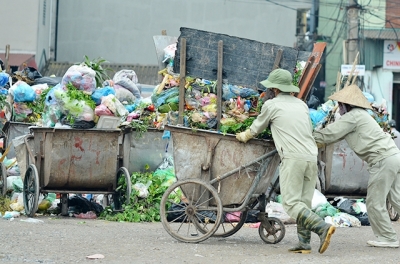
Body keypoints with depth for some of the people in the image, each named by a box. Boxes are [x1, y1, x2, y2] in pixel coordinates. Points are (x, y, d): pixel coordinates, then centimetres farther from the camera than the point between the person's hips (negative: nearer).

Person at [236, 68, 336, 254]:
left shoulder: (271, 105, 5)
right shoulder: (302, 104, 21)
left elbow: (256, 129, 18)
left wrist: (243, 136, 38)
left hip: (292, 158, -6)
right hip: (311, 157, 6)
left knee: (291, 204, -8)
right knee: (303, 203, 9)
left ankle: (322, 227, -24)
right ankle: (304, 243, 3)